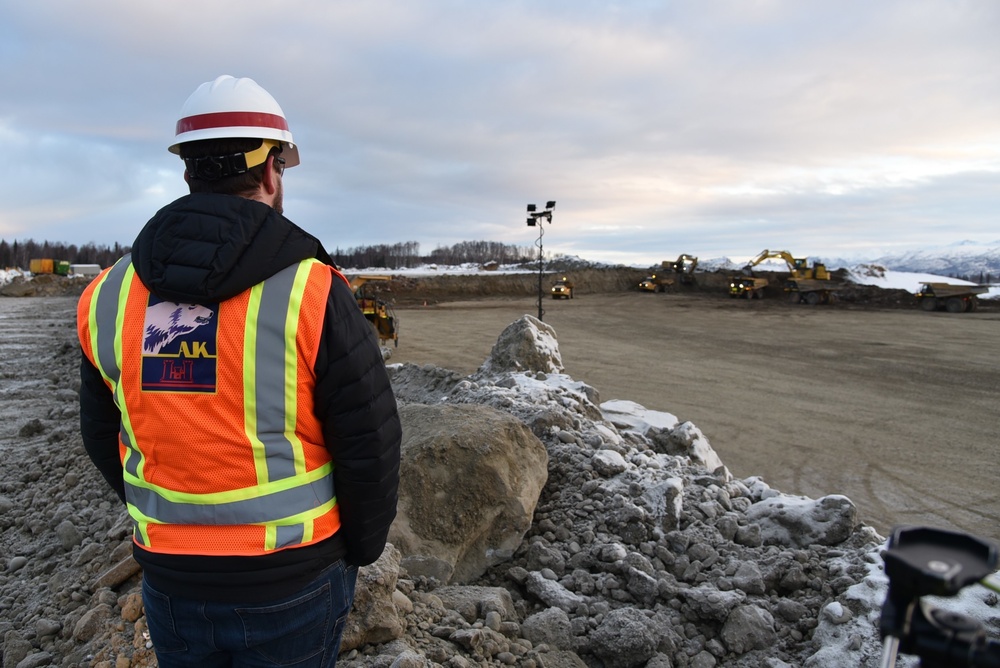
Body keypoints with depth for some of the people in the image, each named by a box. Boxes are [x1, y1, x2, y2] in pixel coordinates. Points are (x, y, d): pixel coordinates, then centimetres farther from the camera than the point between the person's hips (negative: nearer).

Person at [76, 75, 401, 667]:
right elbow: (371, 444, -16)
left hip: (169, 580, 4)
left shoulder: (110, 295, -6)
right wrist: (362, 547, 2)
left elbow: (103, 435, 6)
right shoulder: (315, 293, -20)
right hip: (293, 583, -3)